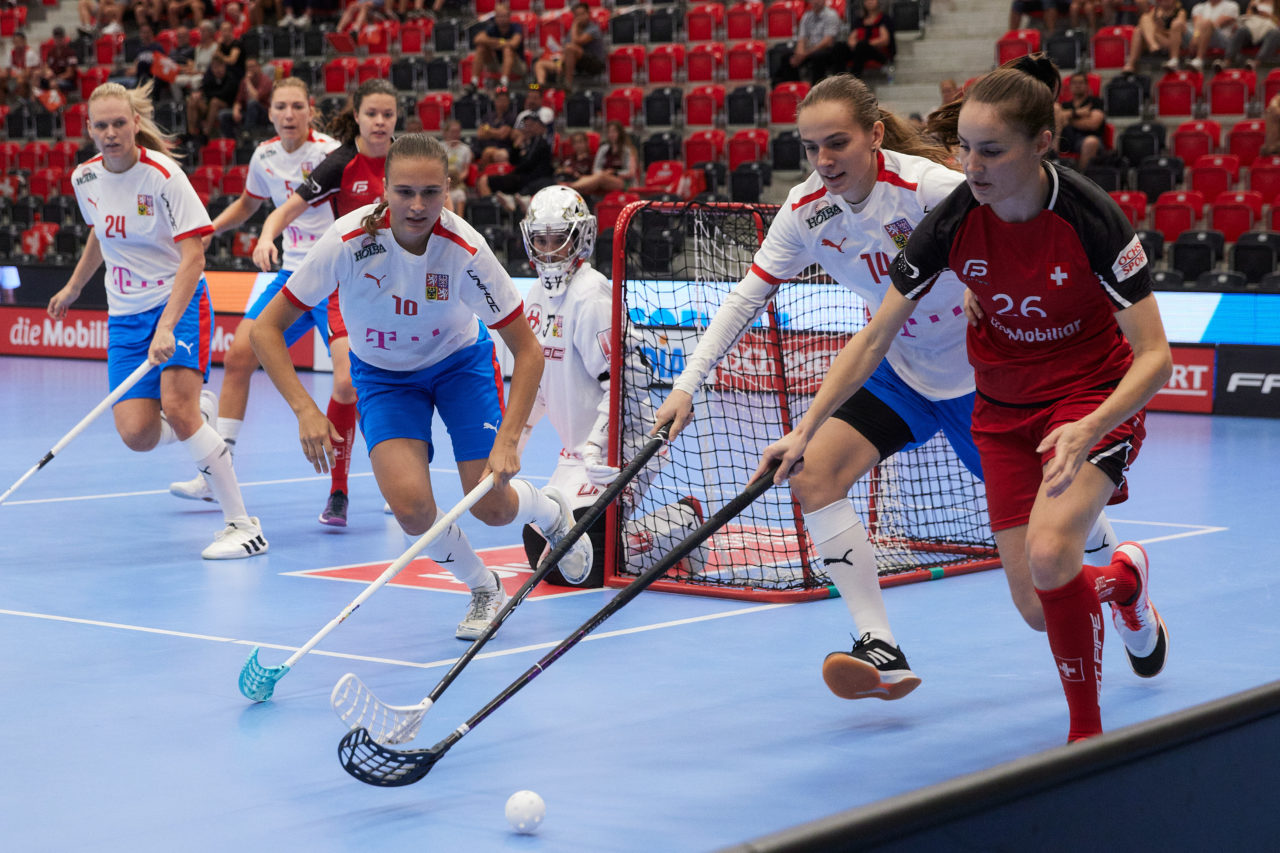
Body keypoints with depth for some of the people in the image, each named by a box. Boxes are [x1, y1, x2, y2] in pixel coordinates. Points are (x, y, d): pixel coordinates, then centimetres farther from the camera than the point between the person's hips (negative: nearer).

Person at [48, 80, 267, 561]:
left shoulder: (163, 175, -17)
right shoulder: (85, 178, 1)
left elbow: (193, 257, -22)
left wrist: (167, 325, -32)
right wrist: (73, 288, 32)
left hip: (180, 301, -5)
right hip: (125, 314, 5)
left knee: (177, 409, -25)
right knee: (137, 435, -10)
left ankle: (242, 526, -17)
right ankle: (197, 413, 26)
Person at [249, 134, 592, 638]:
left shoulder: (465, 250, -30)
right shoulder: (348, 242, -30)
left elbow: (527, 350, -21)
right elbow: (267, 329, -21)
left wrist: (508, 440, -31)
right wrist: (306, 411, -32)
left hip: (460, 361, 0)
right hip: (382, 372, 0)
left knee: (491, 508, -6)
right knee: (411, 505, -22)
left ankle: (551, 511, 33)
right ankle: (483, 591, 8)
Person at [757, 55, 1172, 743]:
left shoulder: (1091, 219, -25)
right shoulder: (953, 222, -16)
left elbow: (1154, 356, -24)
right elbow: (873, 338, -8)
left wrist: (1089, 430, -41)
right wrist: (805, 429, -15)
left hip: (1095, 396, -4)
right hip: (1003, 408, 4)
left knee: (1048, 555, -29)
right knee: (1037, 608, 2)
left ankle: (1088, 736, -7)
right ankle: (1125, 579, 39)